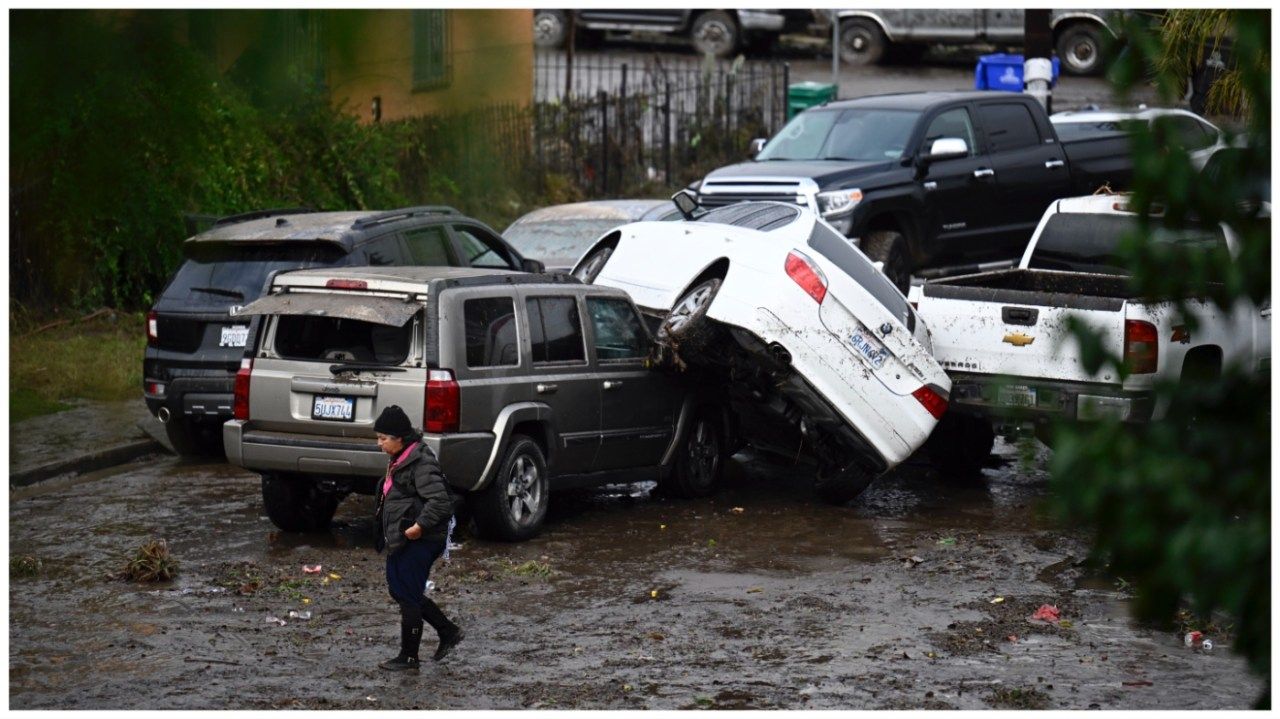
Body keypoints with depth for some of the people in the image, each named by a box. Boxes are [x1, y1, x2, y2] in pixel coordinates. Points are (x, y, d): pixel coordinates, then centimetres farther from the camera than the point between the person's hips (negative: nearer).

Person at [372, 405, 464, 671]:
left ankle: (409, 658, 8)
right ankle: (448, 631, 25)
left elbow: (439, 500, -25)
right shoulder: (399, 460, 12)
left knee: (408, 597, -2)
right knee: (398, 590, 16)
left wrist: (420, 525, -30)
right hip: (401, 540, 10)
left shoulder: (420, 462, -19)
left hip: (419, 541, -10)